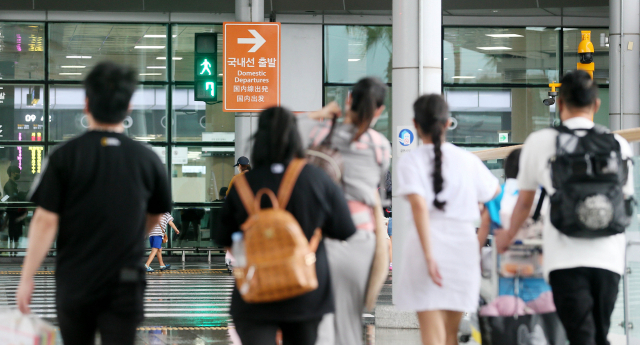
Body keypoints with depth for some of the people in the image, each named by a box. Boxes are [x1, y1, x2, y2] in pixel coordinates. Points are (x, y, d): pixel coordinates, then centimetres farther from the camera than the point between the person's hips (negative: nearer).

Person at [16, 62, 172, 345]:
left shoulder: (64, 156, -7)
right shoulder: (148, 160, -2)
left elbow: (45, 221, -11)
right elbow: (155, 216, 14)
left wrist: (27, 278, -5)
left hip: (74, 282, 0)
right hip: (125, 284, 0)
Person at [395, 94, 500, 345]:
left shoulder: (411, 161, -3)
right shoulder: (467, 160, 7)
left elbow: (419, 205, -16)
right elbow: (494, 191, 22)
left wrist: (428, 255, -21)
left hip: (427, 242, -3)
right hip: (463, 242, 3)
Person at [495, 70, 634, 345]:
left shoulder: (540, 142, 3)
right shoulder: (618, 145, 9)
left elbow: (524, 202, 14)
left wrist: (508, 236, 34)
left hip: (566, 257, -3)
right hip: (609, 255, 3)